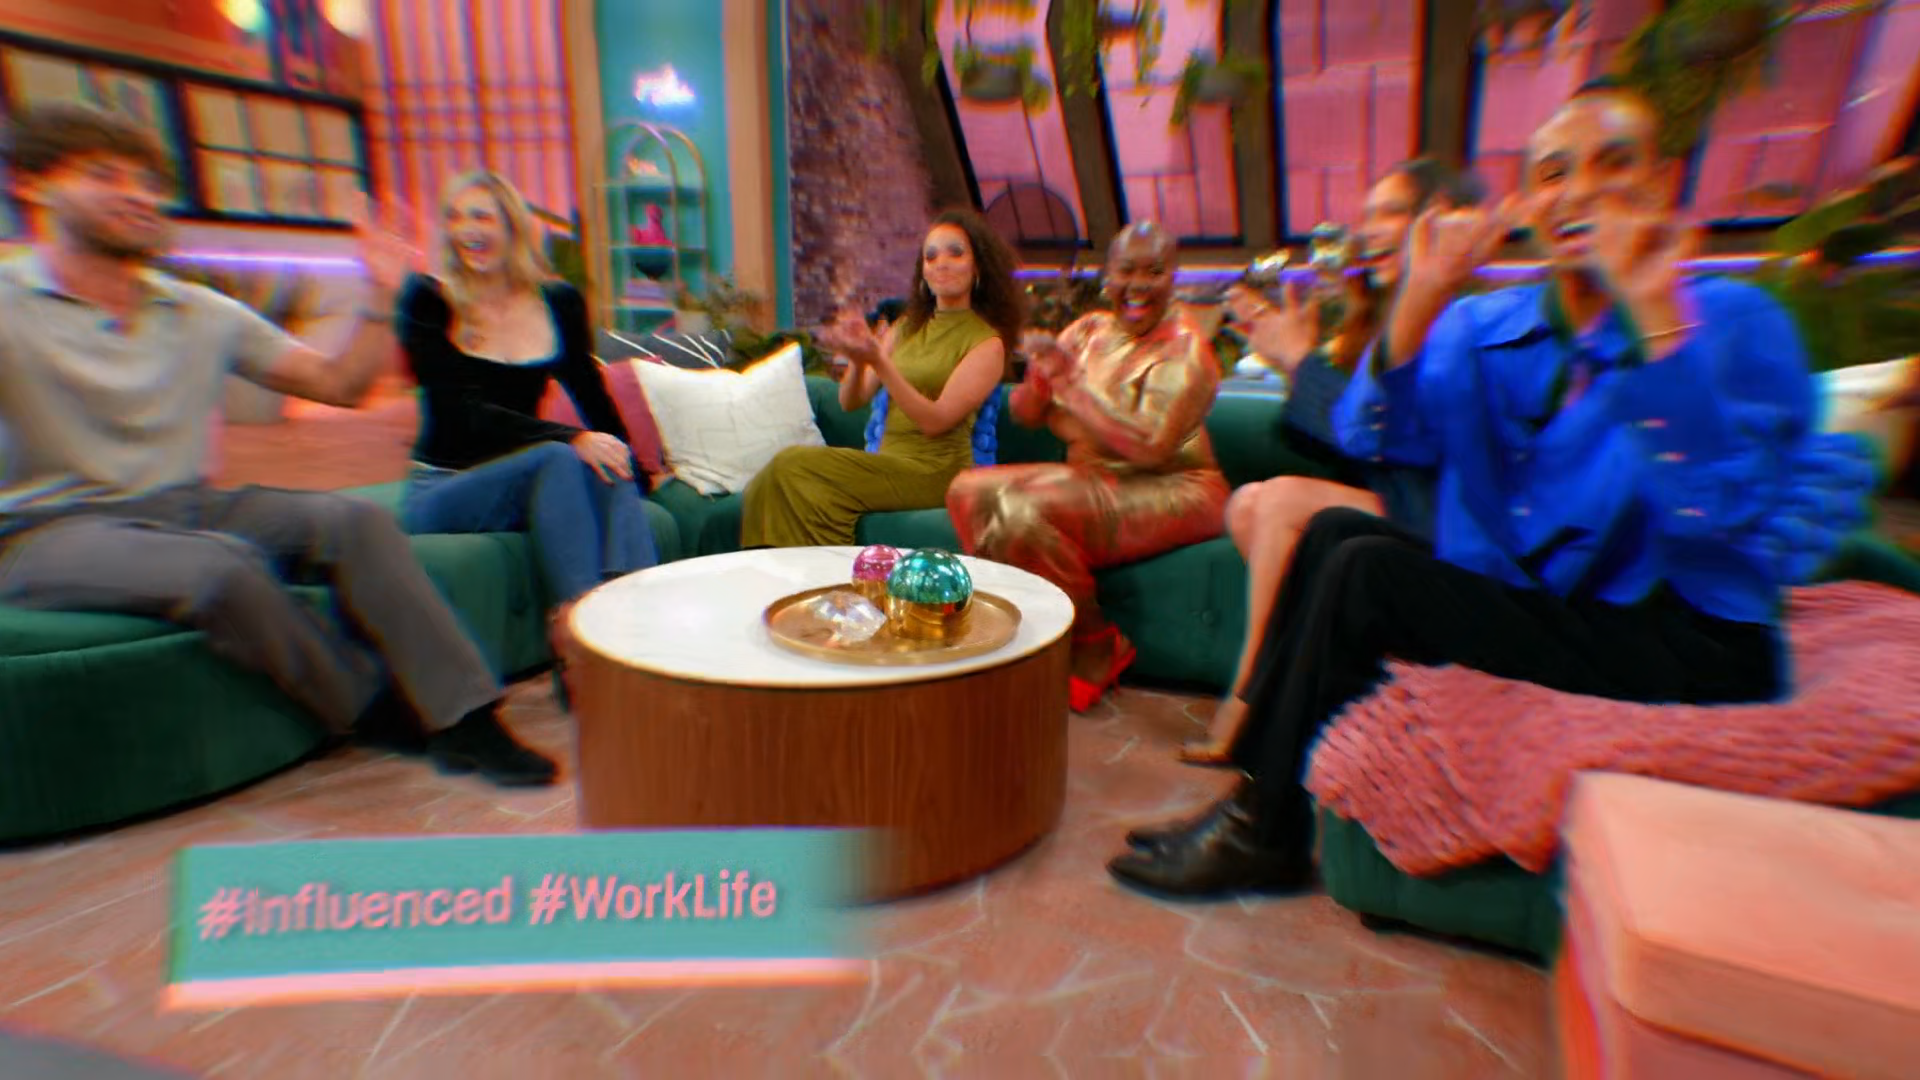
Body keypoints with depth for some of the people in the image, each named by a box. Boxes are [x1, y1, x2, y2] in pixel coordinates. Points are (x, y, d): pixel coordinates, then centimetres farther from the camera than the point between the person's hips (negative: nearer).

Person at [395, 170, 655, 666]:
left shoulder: (559, 302, 8)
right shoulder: (428, 301, -4)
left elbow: (592, 394, 11)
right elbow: (461, 413, -16)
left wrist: (632, 466, -3)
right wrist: (570, 438, -30)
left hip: (523, 483, 3)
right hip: (441, 491, -3)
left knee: (612, 474, -28)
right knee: (556, 459, -32)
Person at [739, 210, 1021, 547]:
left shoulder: (986, 341, -2)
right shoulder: (907, 327, 15)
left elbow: (936, 421, -15)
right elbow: (851, 402, 8)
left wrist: (878, 361, -25)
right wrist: (857, 360, -13)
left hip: (935, 472, -5)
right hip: (889, 460, 5)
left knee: (792, 470, -20)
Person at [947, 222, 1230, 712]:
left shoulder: (1185, 350, -10)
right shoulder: (1089, 330, 8)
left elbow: (1151, 447, -25)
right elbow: (1023, 414, 7)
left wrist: (1070, 381, -22)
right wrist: (1040, 379, -16)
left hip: (1172, 491, -7)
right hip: (1092, 479, 7)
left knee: (1027, 511, -29)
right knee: (970, 492, -10)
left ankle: (1096, 649, -9)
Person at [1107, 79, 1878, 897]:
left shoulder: (1732, 322, -6)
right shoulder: (1482, 327, 6)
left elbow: (1724, 513, -23)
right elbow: (1373, 438, -10)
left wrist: (1657, 318, -26)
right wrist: (1422, 298, -20)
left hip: (1683, 645, -5)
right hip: (1527, 607, 5)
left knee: (1366, 569, -22)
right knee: (1337, 530, -12)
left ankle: (1267, 834, -8)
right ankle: (1259, 789, -8)